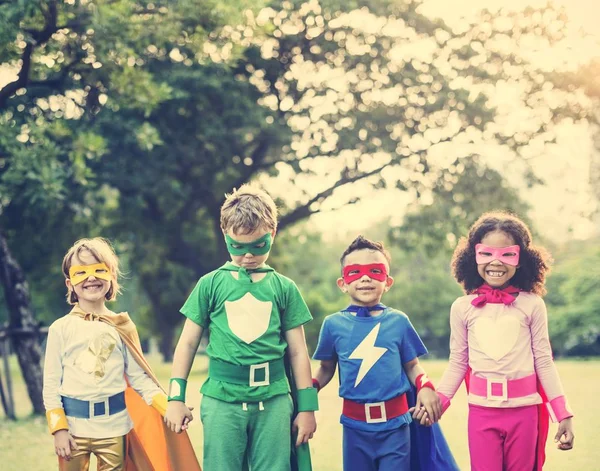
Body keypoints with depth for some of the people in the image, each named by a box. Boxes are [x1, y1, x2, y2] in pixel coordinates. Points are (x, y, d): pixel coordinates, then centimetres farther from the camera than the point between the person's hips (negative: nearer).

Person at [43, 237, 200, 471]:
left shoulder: (122, 327, 4)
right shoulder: (60, 328, -1)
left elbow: (139, 377, 3)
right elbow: (51, 384, 0)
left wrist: (170, 409, -8)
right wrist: (59, 429, -8)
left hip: (114, 426, 1)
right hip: (73, 426, -1)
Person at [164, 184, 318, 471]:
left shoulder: (284, 288, 6)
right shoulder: (211, 285, 5)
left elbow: (297, 351, 8)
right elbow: (188, 342, 8)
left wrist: (307, 406, 7)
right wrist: (176, 397, 4)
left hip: (273, 400, 1)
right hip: (222, 399, 0)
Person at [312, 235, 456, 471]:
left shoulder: (398, 321, 1)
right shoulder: (333, 324, 0)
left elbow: (412, 365, 8)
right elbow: (327, 368, 10)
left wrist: (425, 387, -11)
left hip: (394, 424, 0)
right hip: (355, 425, 1)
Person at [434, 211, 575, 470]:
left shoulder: (532, 305, -1)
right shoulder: (462, 307, 1)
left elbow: (544, 362, 2)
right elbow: (458, 363, 7)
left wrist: (564, 415, -1)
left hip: (524, 410, 0)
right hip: (481, 411, 0)